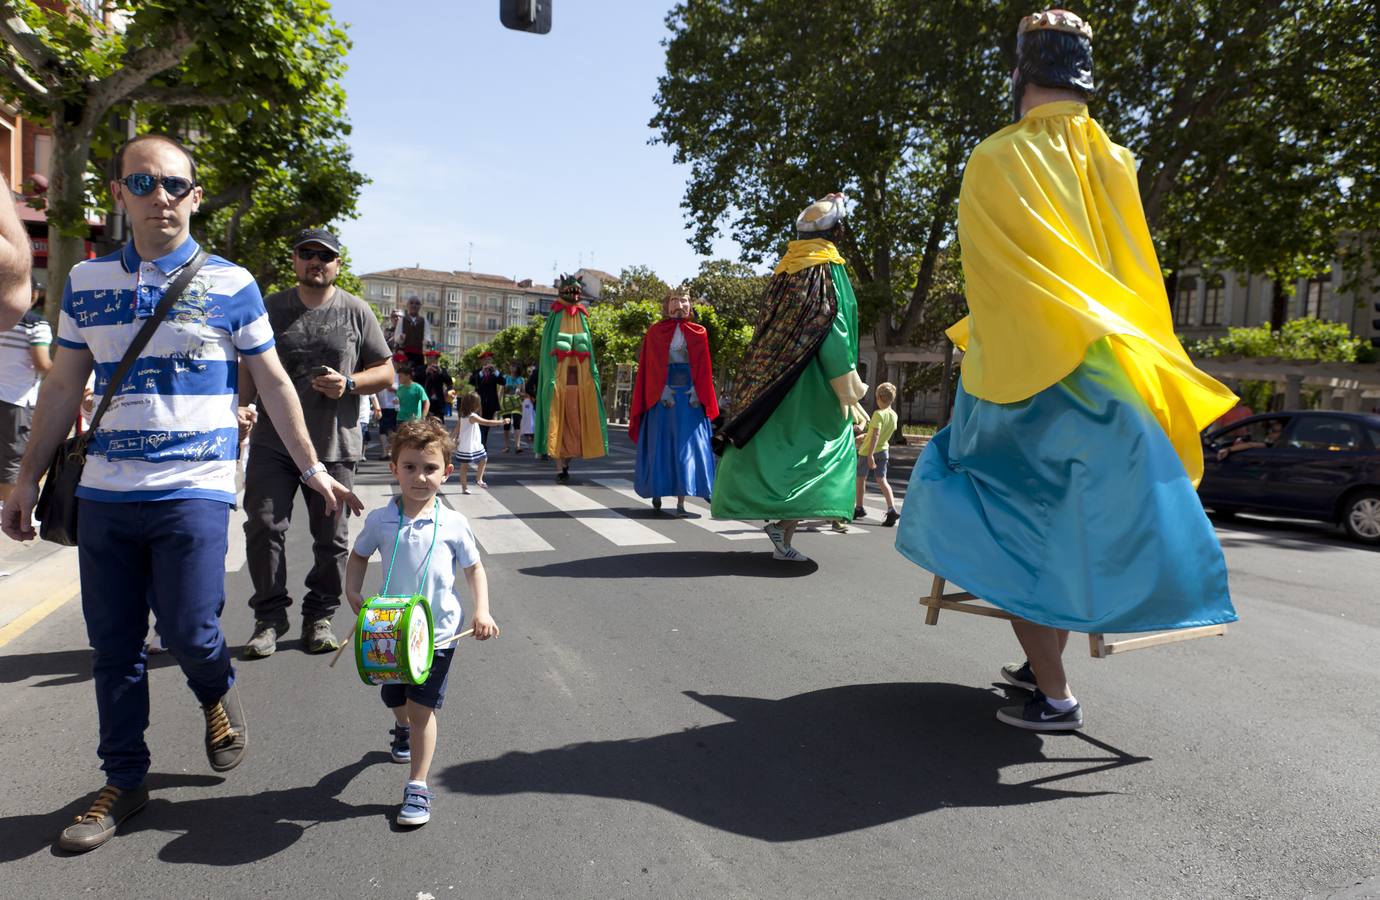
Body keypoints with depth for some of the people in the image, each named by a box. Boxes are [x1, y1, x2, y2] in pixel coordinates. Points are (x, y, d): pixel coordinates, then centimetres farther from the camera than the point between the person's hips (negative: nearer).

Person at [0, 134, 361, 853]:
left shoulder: (230, 284, 1)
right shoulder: (85, 281, 9)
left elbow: (273, 382, 5)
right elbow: (62, 388, 15)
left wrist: (311, 468, 3)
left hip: (195, 490, -3)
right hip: (103, 494, 3)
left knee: (190, 634, -7)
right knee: (112, 647, 9)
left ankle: (218, 696, 29)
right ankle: (123, 780, 26)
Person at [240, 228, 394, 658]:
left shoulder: (355, 311, 6)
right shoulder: (270, 308, 9)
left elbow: (386, 372, 7)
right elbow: (249, 367, 12)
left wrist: (349, 384, -11)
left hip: (333, 446, 0)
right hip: (273, 441, 1)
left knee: (331, 537, 5)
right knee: (263, 526, -4)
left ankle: (319, 617, 20)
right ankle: (270, 616, 12)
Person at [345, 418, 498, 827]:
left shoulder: (453, 524, -9)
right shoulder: (380, 520, -6)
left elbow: (474, 567, 2)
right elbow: (359, 555, 11)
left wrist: (482, 612, -9)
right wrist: (353, 592, -6)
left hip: (437, 630, -3)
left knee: (422, 705, -3)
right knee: (395, 698, 22)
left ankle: (417, 786, 9)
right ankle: (403, 729, 58)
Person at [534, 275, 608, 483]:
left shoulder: (581, 318, 14)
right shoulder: (555, 318, 3)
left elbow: (588, 349, 14)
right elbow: (548, 349, -2)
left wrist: (593, 375, 5)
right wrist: (550, 378, -12)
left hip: (579, 378, 4)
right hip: (559, 377, -4)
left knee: (574, 422, 5)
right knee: (557, 422, -4)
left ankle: (567, 464, 16)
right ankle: (560, 469, -3)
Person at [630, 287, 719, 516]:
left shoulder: (698, 333, 10)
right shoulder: (656, 332, 7)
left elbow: (703, 368, 6)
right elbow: (651, 367, 1)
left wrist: (697, 393, -8)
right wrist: (664, 391, -11)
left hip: (690, 396, 1)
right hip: (663, 394, -1)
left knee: (687, 445, -5)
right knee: (660, 443, 3)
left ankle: (681, 501, -6)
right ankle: (657, 491, 20)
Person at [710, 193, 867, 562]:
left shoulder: (786, 267, 13)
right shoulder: (828, 269, -8)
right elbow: (834, 328, -15)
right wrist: (848, 388, -12)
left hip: (774, 376, 7)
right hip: (812, 380, -7)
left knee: (777, 443, 13)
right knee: (811, 448, -3)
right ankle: (785, 522, -10)